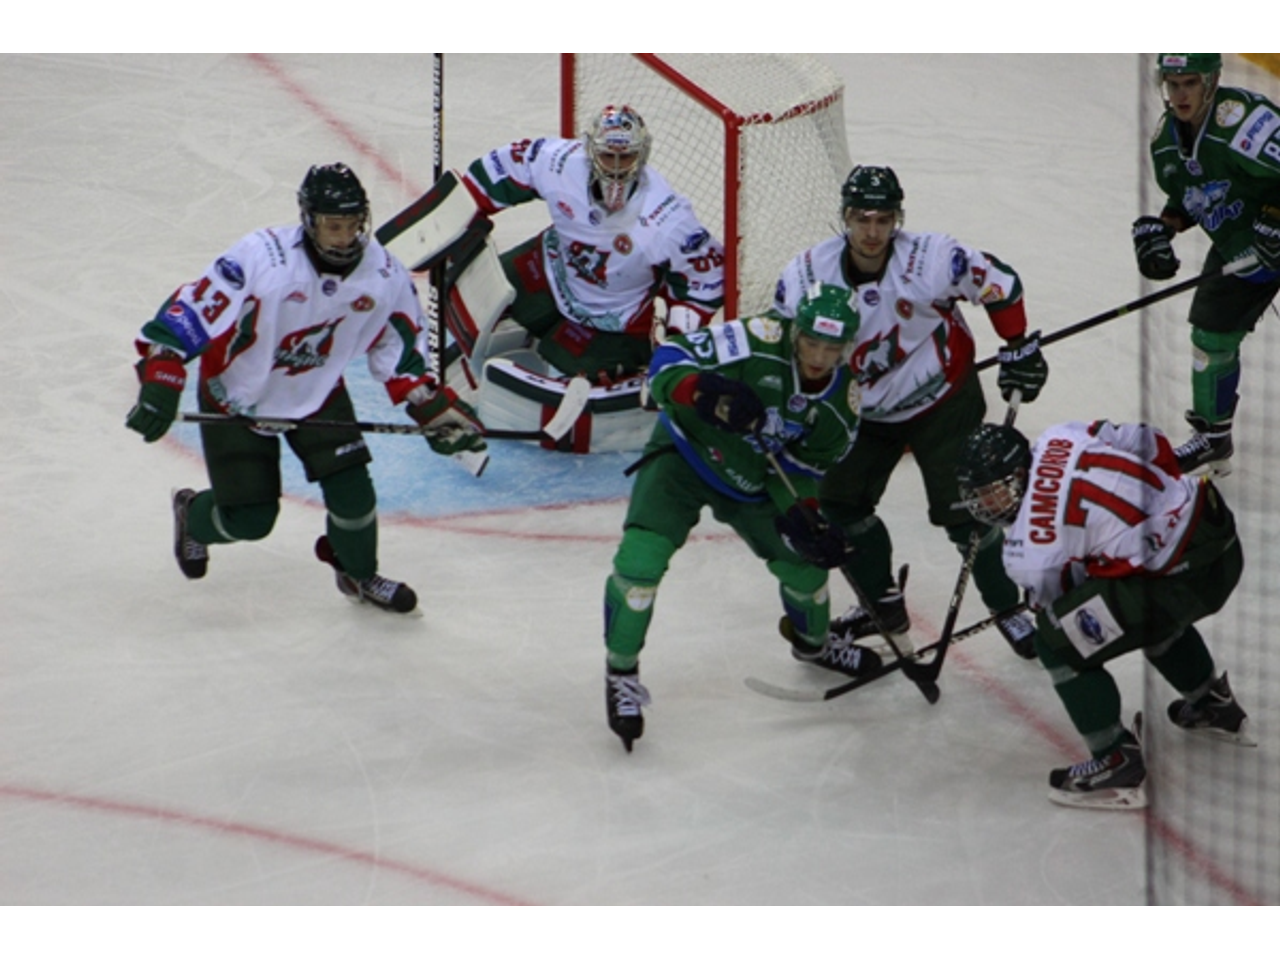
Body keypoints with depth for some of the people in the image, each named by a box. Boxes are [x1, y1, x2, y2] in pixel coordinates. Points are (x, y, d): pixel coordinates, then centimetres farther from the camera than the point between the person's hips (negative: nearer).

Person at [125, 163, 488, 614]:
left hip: (318, 394, 4)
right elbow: (190, 312, -29)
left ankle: (358, 573, 28)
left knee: (351, 489, -6)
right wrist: (161, 381, -35)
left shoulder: (384, 275, -17)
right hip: (237, 395, -4)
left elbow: (399, 355, -1)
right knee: (250, 519, -2)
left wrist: (436, 411, -6)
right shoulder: (261, 257, -32)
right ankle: (192, 517, 36)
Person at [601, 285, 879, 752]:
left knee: (806, 559, 9)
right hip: (685, 451, -5)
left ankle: (813, 643, 45)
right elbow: (668, 360, -28)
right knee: (642, 556, -23)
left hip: (752, 483, 5)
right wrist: (709, 392, -47)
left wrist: (803, 518, -20)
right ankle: (620, 673, -3)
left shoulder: (842, 403, -12)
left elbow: (807, 469, -1)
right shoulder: (756, 342, -29)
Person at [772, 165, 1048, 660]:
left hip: (942, 400, -4)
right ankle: (884, 605, 22)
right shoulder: (807, 274, -17)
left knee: (960, 507, -8)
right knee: (837, 503, 1)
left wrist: (1019, 349, -8)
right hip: (864, 411, 4)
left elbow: (999, 283, -12)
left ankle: (1008, 607, 13)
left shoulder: (931, 259, -27)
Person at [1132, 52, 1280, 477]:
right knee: (1212, 337, 11)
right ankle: (1212, 440, 29)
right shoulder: (1165, 139, 0)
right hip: (1237, 248, 8)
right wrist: (1159, 229, -2)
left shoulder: (1243, 118, -29)